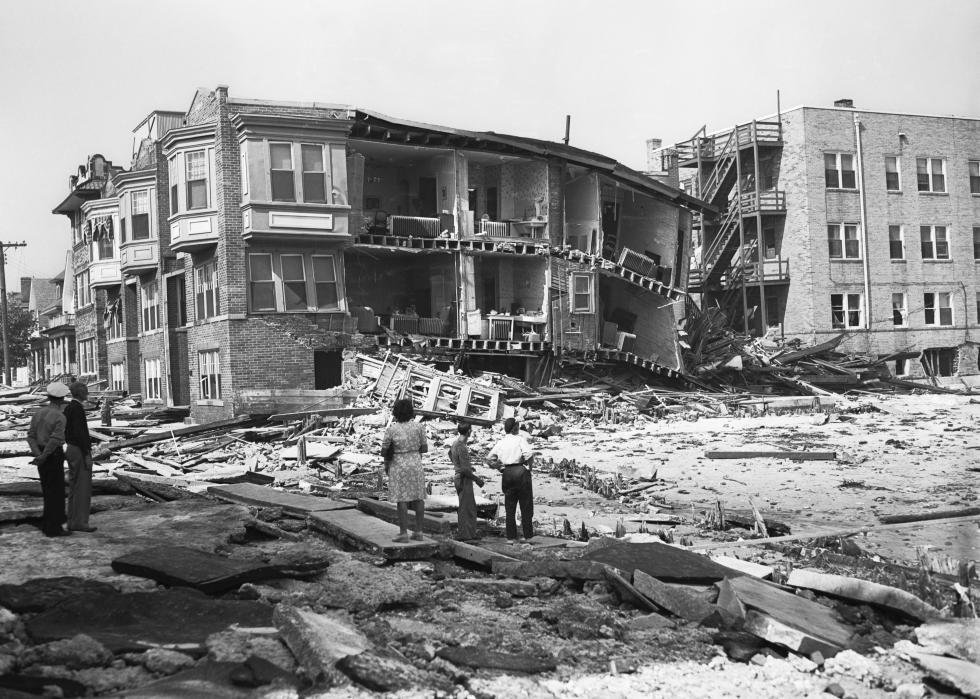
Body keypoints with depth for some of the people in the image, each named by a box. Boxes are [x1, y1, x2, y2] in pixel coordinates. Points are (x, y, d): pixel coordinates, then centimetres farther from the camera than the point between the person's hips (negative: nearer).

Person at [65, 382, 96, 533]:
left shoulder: (68, 407, 13)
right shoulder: (77, 408, -17)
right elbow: (79, 433, -23)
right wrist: (87, 455, -21)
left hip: (71, 449, 10)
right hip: (80, 451, -10)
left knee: (74, 488, 12)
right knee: (83, 488, -6)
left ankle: (73, 522, 15)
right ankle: (80, 522, -5)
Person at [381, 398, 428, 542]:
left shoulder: (391, 429, -11)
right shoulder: (418, 427, -3)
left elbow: (383, 451, -4)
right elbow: (425, 448, 3)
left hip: (398, 466, -3)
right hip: (416, 464, 3)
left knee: (402, 499, 0)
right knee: (418, 498, 8)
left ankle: (403, 533, 0)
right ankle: (418, 532, 11)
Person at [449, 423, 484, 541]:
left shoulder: (456, 442, 5)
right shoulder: (462, 448, -24)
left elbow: (450, 454, 26)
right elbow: (465, 469, -24)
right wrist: (477, 479, -13)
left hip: (459, 477, 10)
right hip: (464, 479, -10)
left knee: (471, 507, 17)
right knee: (465, 508, 0)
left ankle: (471, 533, 24)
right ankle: (464, 535, 7)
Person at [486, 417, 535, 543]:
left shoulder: (500, 442, 10)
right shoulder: (520, 439, -5)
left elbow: (489, 458, 11)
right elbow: (527, 454, -19)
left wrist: (499, 467, 14)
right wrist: (528, 466, -4)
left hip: (506, 473, 4)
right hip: (521, 471, -4)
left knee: (509, 508, 9)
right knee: (526, 505, 5)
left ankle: (511, 537, 8)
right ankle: (528, 535, 6)